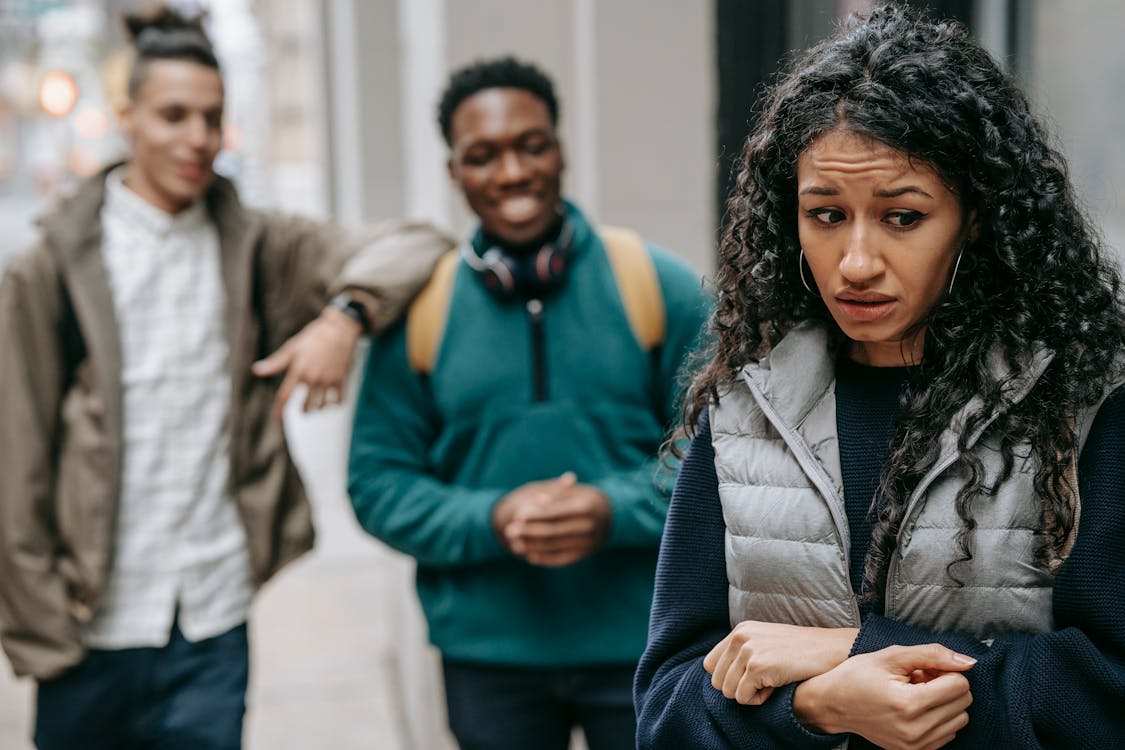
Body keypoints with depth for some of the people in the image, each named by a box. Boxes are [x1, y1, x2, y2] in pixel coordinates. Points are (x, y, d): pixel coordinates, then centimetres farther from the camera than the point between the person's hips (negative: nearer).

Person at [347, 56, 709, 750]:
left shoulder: (661, 287, -2)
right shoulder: (421, 308, -1)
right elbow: (377, 480, 1)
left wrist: (616, 511, -17)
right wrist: (490, 521, -16)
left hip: (644, 644, 0)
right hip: (487, 653, 1)